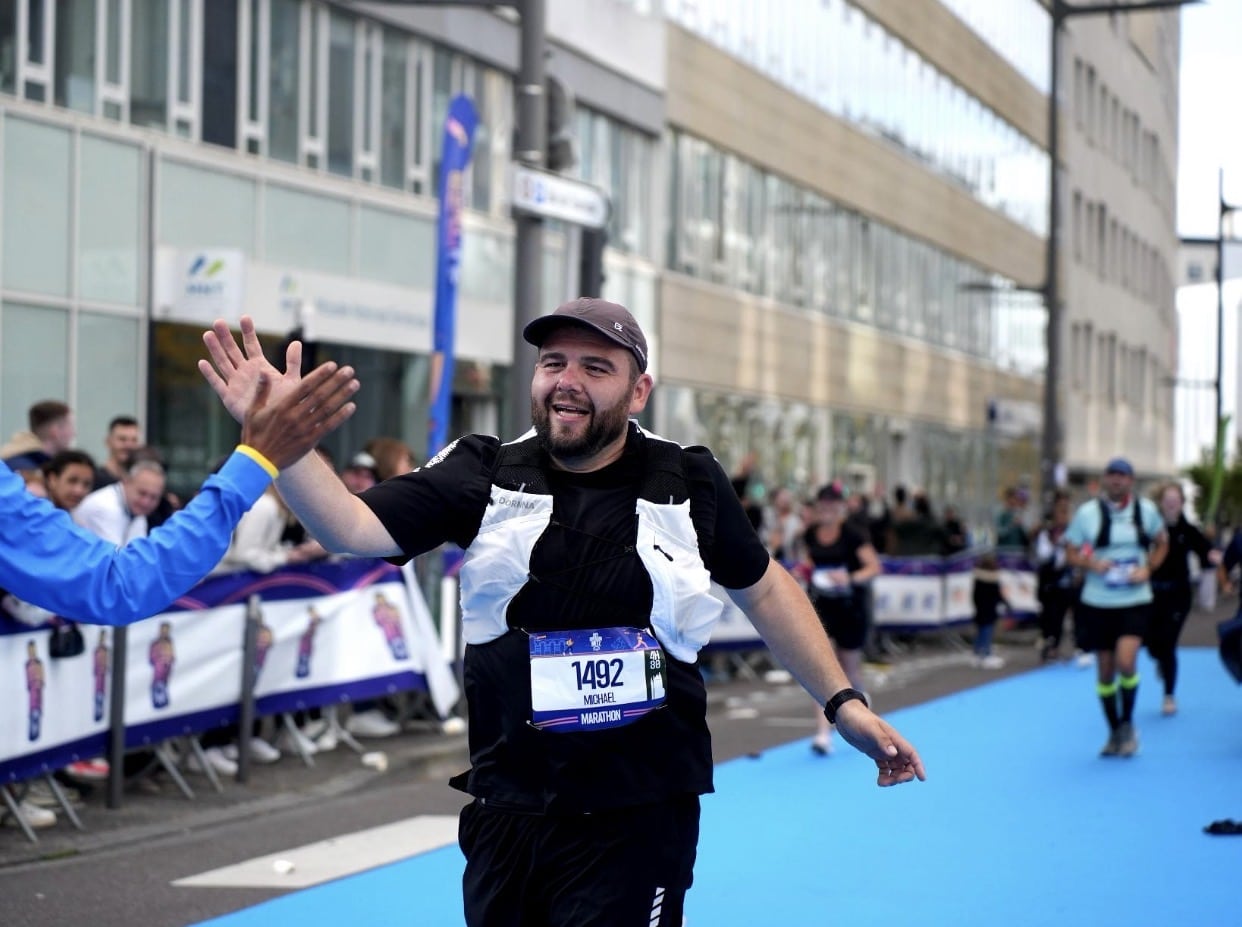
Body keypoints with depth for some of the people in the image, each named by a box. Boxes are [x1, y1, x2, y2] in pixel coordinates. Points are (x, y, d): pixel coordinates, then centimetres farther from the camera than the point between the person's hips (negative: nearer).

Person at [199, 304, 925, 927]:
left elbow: (764, 589, 12)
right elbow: (352, 528, -11)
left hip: (639, 818, -2)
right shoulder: (485, 476, -2)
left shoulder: (689, 484, -3)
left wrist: (842, 701, 9)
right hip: (509, 811, 3)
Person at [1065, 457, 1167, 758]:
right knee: (1105, 670, 6)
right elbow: (1071, 553, 3)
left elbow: (1162, 543, 15)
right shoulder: (1087, 512, -3)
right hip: (1097, 602, 1)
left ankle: (1127, 725, 5)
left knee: (1126, 661, -19)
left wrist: (1148, 569, -2)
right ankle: (1115, 732, 25)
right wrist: (1091, 564, -17)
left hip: (1135, 601, -1)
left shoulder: (1146, 509, 1)